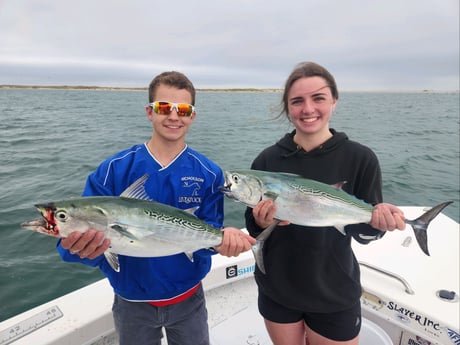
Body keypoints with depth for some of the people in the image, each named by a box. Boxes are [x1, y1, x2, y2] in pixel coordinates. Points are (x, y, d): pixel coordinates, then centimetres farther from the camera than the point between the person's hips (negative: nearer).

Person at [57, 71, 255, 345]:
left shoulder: (209, 174, -12)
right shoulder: (113, 170, -13)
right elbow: (84, 235, -15)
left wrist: (222, 240, -34)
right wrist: (79, 245, -38)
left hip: (188, 299, 0)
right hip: (132, 302, 1)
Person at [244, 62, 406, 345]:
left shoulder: (361, 159, -13)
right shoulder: (267, 160, -10)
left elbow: (362, 232, -6)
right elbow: (252, 228, -3)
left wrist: (377, 222, -26)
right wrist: (261, 222, -24)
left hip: (334, 296, -1)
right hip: (276, 290, 2)